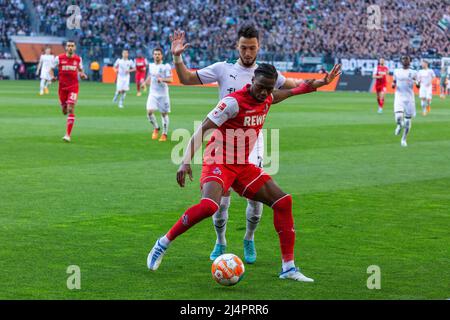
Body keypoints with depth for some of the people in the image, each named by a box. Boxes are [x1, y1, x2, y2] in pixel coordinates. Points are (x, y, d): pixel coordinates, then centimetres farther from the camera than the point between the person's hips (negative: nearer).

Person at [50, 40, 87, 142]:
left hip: (73, 87, -1)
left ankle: (68, 135, -14)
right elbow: (51, 69, 7)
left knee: (71, 110, -14)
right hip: (62, 87, 1)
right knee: (64, 111, 9)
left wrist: (83, 75, -4)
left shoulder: (78, 59, 1)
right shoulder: (59, 58, -3)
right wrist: (52, 76, -14)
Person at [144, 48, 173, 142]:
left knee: (164, 113, 3)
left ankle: (164, 134, 16)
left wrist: (162, 79, -31)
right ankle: (156, 128, 11)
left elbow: (170, 79, -16)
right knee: (149, 111, -13)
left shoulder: (166, 66, -8)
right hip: (153, 93, 3)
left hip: (163, 94, -3)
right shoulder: (151, 66, 9)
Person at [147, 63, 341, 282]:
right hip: (218, 163, -8)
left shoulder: (266, 99, 5)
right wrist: (186, 161, -33)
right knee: (208, 206, -33)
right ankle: (163, 243, -13)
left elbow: (287, 92, 31)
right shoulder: (234, 101, -19)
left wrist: (321, 83, 35)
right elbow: (203, 128, -22)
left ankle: (288, 268, 5)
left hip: (243, 166, 8)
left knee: (283, 202, 0)